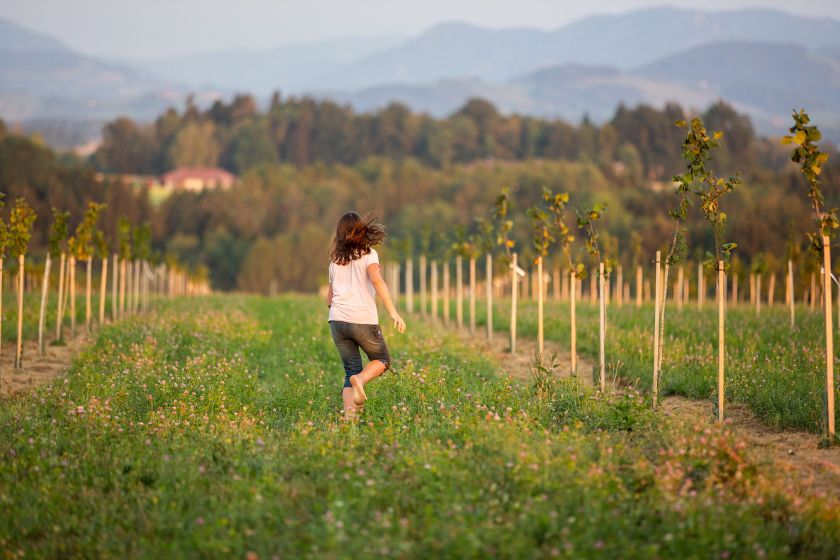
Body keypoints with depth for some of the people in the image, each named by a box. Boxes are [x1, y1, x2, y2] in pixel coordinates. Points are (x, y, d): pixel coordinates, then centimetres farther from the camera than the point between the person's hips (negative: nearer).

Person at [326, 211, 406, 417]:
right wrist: (393, 312, -19)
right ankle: (360, 379, -15)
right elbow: (376, 280, -15)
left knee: (351, 369, 11)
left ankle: (349, 413, -11)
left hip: (337, 321, 4)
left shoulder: (336, 260, 19)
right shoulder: (368, 254, 3)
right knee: (382, 360, 16)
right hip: (363, 320, -4)